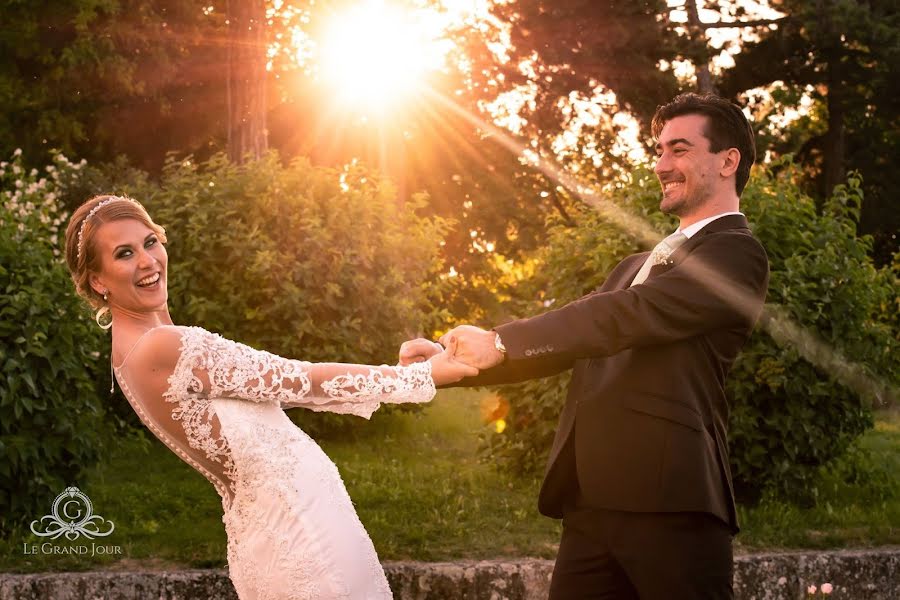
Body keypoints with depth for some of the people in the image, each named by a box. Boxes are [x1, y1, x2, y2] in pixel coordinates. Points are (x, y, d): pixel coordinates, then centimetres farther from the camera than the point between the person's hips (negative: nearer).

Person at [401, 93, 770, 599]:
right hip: (592, 501, 8)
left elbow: (630, 315, -15)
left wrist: (501, 342, -15)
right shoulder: (639, 265, 25)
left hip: (669, 500, -8)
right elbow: (565, 342, 20)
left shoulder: (735, 253, -3)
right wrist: (454, 361, 7)